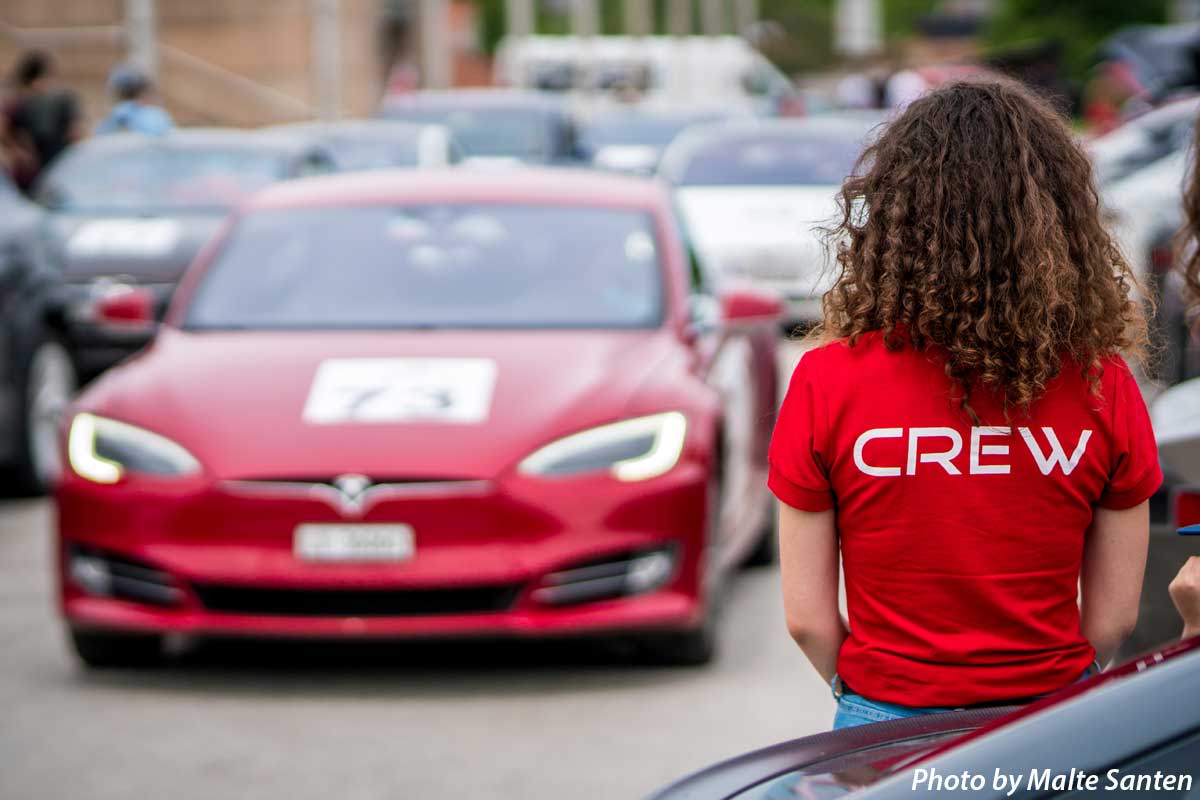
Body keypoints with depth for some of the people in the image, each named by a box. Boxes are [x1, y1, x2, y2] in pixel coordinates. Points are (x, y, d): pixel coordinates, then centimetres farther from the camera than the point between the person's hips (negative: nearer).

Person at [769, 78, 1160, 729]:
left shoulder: (826, 382, -10)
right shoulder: (1103, 387, -7)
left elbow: (807, 616, -6)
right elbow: (1114, 617, -1)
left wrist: (865, 694, 11)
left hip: (887, 723, -1)